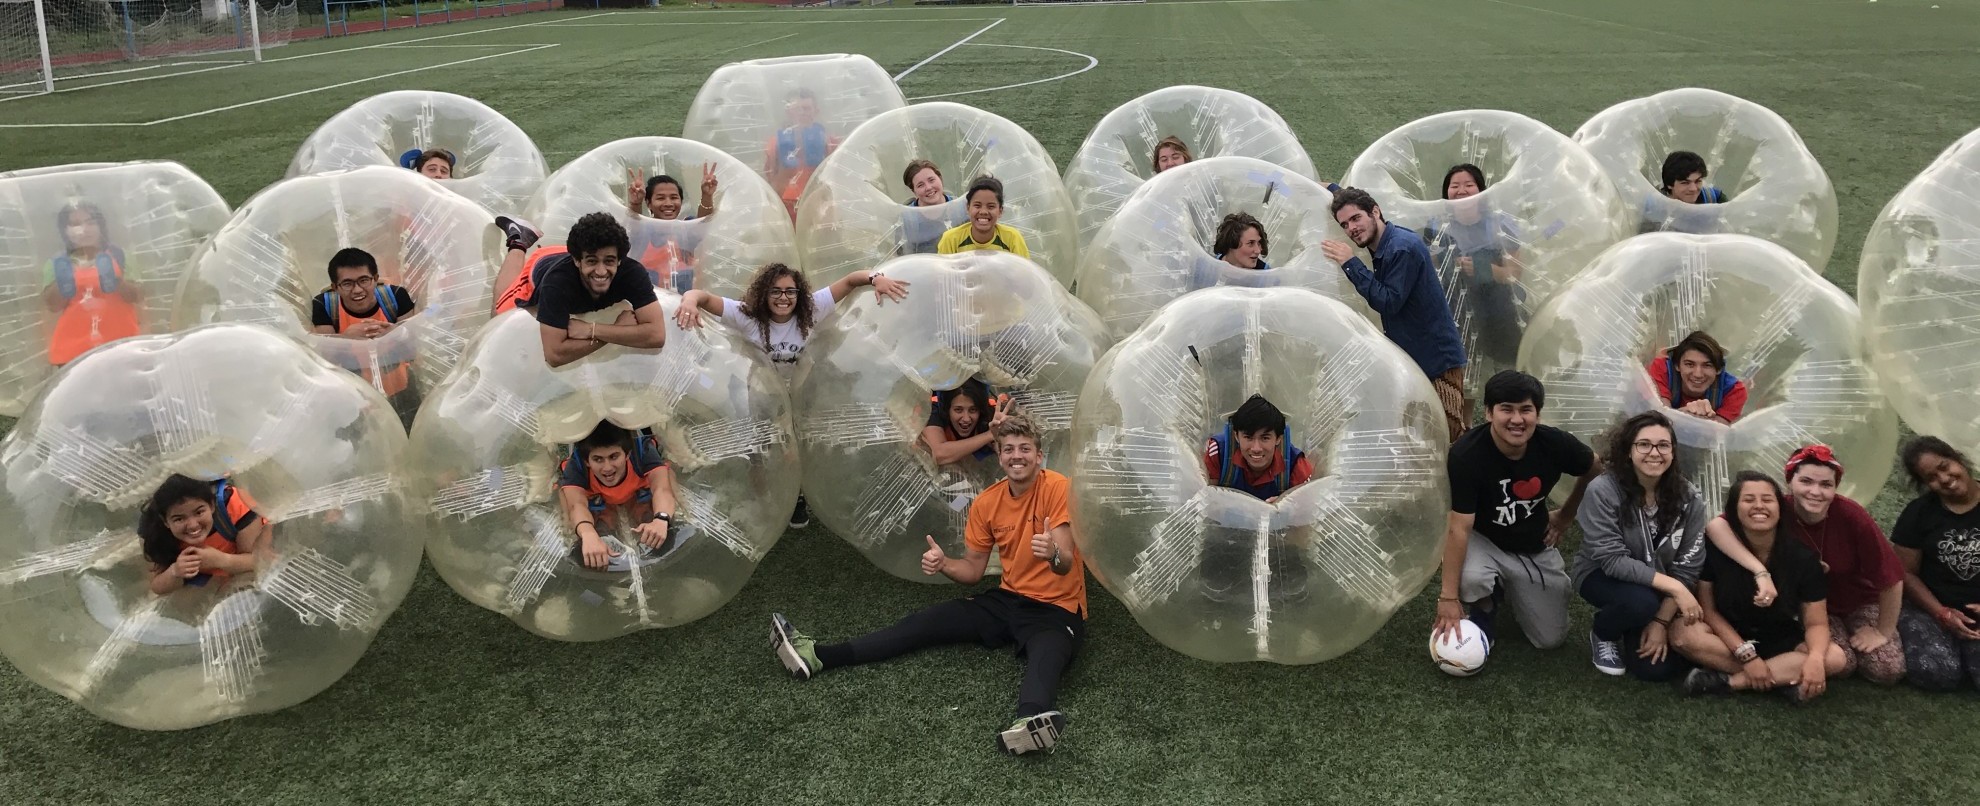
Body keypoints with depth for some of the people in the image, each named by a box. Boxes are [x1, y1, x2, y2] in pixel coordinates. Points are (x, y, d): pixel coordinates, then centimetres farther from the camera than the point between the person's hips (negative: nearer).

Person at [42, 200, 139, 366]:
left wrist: (116, 282, -19)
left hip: (119, 344, 0)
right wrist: (62, 285, -15)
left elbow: (137, 296, -1)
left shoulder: (117, 256, 8)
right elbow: (52, 305, 3)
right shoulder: (58, 264, 10)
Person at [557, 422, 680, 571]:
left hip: (638, 493, 0)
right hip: (596, 497, 0)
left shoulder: (642, 450, -41)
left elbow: (662, 489, -55)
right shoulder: (575, 465, -41)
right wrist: (589, 536, -79)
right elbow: (577, 504, -57)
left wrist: (661, 520, -78)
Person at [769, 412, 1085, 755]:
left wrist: (1053, 553, -45)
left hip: (1057, 609, -6)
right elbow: (973, 569, 9)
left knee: (1045, 655, -39)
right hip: (1008, 600, 6)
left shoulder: (1058, 489, -14)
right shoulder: (986, 503, 3)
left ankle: (1032, 718, -73)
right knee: (929, 622, -6)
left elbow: (1066, 564, -21)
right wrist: (943, 563, -13)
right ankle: (820, 656, -10)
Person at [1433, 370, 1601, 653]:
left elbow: (1594, 470, 5)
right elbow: (1459, 528, -30)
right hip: (1482, 541, -3)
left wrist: (1565, 516, 8)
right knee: (1469, 578, -37)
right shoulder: (1466, 454, -30)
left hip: (1535, 549, 4)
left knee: (1551, 639, 4)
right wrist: (1448, 597, -30)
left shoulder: (1555, 444, -20)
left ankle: (1510, 590, 35)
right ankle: (1483, 610, 2)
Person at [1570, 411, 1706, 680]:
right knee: (1640, 602, -36)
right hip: (1602, 576, -3)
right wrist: (1674, 587, -31)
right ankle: (1603, 633, 0)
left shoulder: (1688, 498, -14)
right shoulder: (1603, 491, -25)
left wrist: (1662, 621, -17)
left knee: (1657, 668, -12)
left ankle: (1636, 632, 23)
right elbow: (1612, 560, -27)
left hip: (1662, 588, 3)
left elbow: (1688, 567, -11)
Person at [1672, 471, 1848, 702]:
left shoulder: (1802, 557, -13)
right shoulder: (1716, 548, -17)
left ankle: (1728, 681, -25)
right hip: (1729, 637, -1)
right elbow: (1709, 609, -12)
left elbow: (1816, 622, -12)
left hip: (1782, 644, 2)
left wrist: (1815, 658, -34)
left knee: (1834, 658, -26)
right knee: (1684, 634, -32)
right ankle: (1785, 678, -26)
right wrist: (1746, 655, -23)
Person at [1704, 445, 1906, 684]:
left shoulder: (1851, 516, -29)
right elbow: (1715, 526, -44)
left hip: (1859, 602, 1)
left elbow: (1891, 577, -19)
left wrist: (1883, 632, -10)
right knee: (1841, 664, -23)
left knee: (1888, 670, -13)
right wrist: (1761, 573, -49)